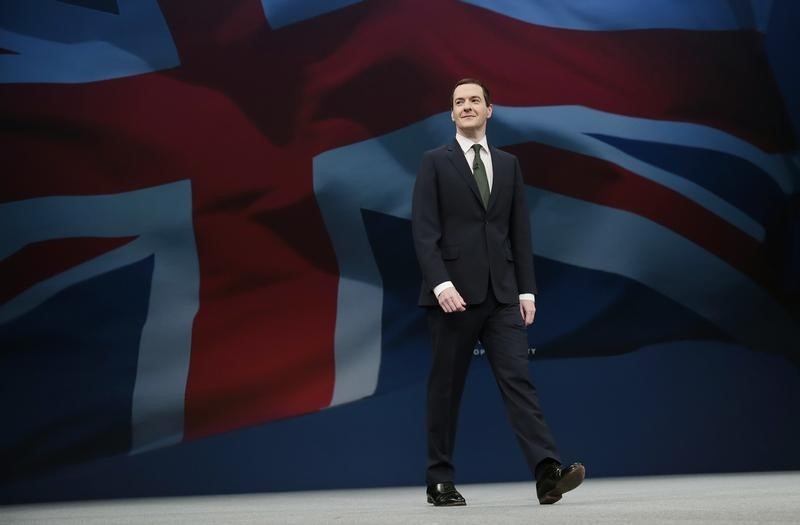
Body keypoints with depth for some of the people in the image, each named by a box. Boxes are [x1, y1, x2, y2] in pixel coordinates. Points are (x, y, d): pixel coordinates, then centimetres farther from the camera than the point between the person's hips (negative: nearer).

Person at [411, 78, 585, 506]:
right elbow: (424, 230, -6)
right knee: (446, 386, 3)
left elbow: (519, 231, 13)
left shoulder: (508, 164, 15)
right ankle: (440, 482, 11)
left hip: (501, 294, 3)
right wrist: (441, 283, -18)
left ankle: (548, 473, -18)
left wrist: (527, 290, 6)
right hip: (454, 292, -3)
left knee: (517, 379, -7)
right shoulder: (435, 162, 3)